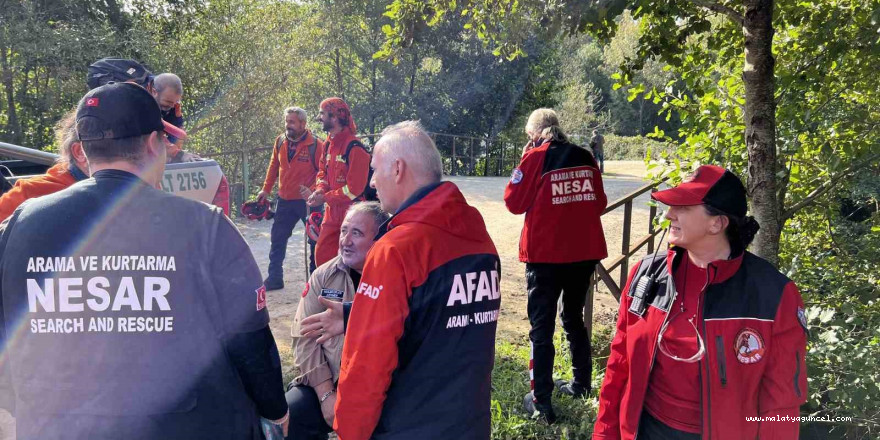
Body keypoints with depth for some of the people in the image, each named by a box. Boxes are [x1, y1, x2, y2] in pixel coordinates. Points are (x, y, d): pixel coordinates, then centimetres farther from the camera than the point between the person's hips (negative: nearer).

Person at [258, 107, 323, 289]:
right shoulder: (280, 141, 3)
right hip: (285, 201, 6)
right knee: (277, 240, 11)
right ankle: (275, 278, 21)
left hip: (308, 201, -5)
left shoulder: (315, 144, -13)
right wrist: (266, 189, 15)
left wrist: (313, 190, -23)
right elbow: (274, 167, 14)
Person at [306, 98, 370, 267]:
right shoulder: (328, 145, 10)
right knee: (322, 254, 9)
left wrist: (324, 198, -14)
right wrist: (320, 190, -2)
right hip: (332, 212, 8)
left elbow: (354, 189, -20)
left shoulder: (354, 148, -17)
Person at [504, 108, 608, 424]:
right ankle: (581, 385, 34)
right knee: (574, 318, 22)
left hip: (546, 254, -5)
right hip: (584, 252, 5)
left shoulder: (536, 157, -8)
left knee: (542, 326, 3)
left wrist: (523, 165, 6)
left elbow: (514, 202, -3)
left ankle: (542, 402, 3)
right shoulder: (585, 157, 4)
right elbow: (599, 204, 12)